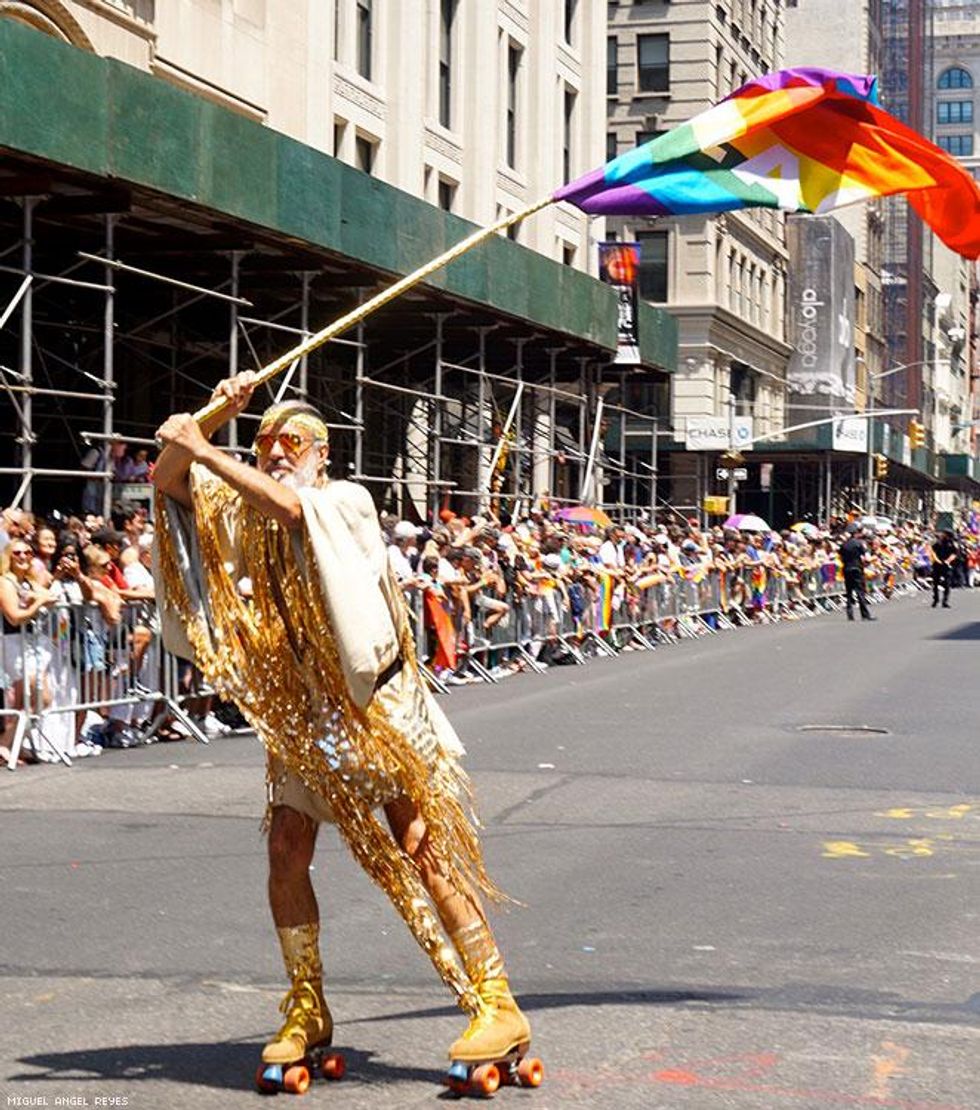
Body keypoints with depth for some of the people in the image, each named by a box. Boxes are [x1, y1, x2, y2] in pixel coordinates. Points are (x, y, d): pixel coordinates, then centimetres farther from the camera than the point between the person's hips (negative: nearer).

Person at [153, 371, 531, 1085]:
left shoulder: (347, 502, -10)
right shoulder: (249, 509, 7)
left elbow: (293, 509, -30)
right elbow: (168, 480, 1)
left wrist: (205, 451, -27)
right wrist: (218, 414, -11)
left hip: (374, 701, -6)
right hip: (299, 709, 6)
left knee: (424, 851, -8)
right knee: (287, 853, 0)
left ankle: (498, 1006, -5)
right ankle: (307, 1012, 15)